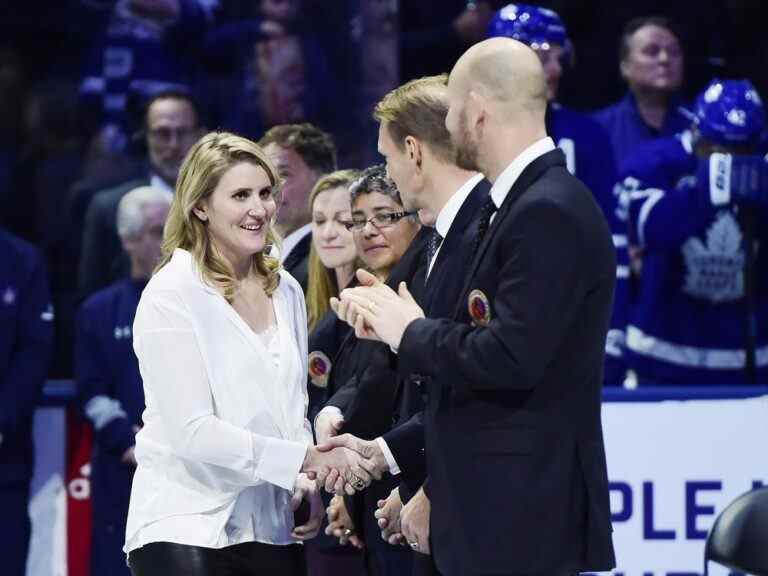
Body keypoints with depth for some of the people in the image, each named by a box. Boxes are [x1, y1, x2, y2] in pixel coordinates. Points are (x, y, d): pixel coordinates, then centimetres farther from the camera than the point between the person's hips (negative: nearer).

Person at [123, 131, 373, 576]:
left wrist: (306, 484, -1)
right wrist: (308, 459, -20)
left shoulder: (286, 292, 10)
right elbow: (194, 430, -16)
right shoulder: (170, 297, -9)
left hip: (273, 527, 5)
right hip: (187, 526, -5)